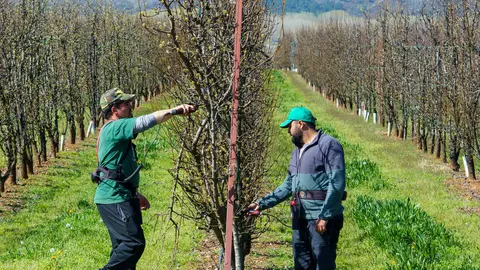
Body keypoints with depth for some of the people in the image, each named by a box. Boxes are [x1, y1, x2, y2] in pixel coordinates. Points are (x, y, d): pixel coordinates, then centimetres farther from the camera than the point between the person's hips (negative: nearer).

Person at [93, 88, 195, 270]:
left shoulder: (113, 131, 20)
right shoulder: (115, 127, -12)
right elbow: (145, 121, -26)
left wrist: (135, 194, 27)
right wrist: (175, 110, -25)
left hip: (117, 198, 11)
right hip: (115, 199, -11)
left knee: (123, 245, 12)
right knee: (134, 242, -14)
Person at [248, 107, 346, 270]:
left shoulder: (328, 145, -9)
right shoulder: (297, 151, 19)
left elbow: (337, 183, -17)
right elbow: (288, 185, 23)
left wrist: (325, 216, -21)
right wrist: (263, 203, 15)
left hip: (322, 219, -9)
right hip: (300, 219, 9)